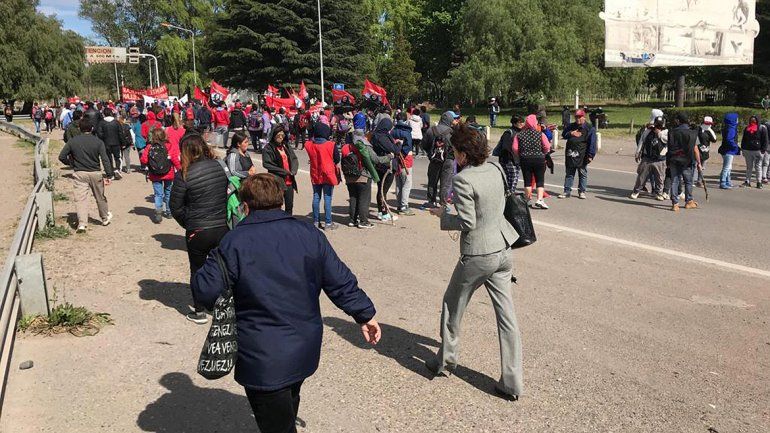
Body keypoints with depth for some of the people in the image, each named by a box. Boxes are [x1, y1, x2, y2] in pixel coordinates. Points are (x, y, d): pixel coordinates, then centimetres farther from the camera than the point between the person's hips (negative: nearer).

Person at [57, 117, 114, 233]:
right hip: (95, 173, 1)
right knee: (100, 197, 17)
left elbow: (62, 156, -1)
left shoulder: (72, 141, -2)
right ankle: (105, 218, 34)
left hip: (79, 173, -1)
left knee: (80, 198, -2)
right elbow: (105, 159, -10)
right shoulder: (98, 141, -4)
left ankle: (82, 223, -14)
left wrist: (71, 164, 16)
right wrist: (108, 175, -8)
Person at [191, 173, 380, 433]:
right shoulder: (309, 234, -1)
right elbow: (340, 282, 1)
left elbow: (205, 290, -13)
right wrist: (364, 314, 11)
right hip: (305, 351, 5)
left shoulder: (235, 242, -14)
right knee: (288, 408, 29)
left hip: (262, 359, -5)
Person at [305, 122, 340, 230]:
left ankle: (316, 221, 18)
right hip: (328, 174, -4)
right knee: (327, 199, -1)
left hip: (315, 175, 4)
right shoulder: (331, 145, -14)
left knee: (316, 197, 13)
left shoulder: (309, 145, -5)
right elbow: (337, 160, -4)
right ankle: (328, 223, 1)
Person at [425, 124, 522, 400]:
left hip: (477, 255, -7)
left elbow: (467, 223, -19)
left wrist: (443, 215, -2)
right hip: (503, 250, 7)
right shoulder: (495, 170, 3)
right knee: (506, 315, 9)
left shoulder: (462, 180, -20)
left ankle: (445, 362, 34)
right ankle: (513, 382, 14)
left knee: (453, 307, 17)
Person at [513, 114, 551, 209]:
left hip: (525, 160, 2)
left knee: (527, 181, 10)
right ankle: (539, 200, -10)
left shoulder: (519, 135, 0)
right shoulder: (540, 134, -5)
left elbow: (515, 148, -6)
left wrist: (520, 155, 11)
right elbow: (547, 147, -10)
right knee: (540, 181, 3)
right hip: (539, 160, -2)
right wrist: (542, 153, 9)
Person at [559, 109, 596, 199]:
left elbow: (592, 143, -6)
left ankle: (582, 191, 15)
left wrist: (590, 155, -13)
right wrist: (571, 133, -9)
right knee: (569, 174, 7)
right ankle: (567, 191, 12)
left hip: (582, 157, -4)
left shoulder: (590, 129, -2)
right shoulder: (571, 126, 12)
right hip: (570, 156, 4)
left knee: (582, 174, 6)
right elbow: (563, 135, 11)